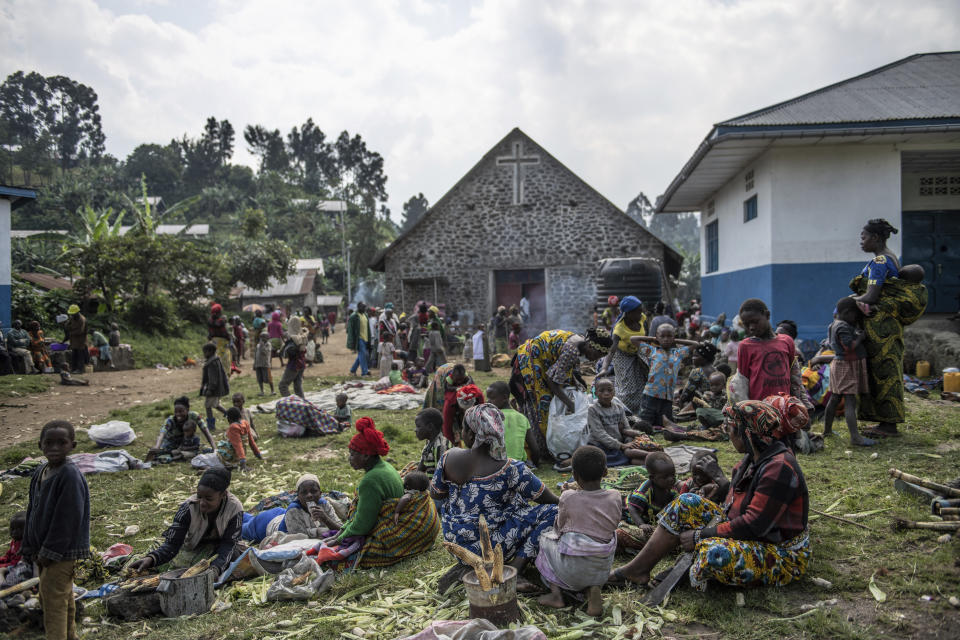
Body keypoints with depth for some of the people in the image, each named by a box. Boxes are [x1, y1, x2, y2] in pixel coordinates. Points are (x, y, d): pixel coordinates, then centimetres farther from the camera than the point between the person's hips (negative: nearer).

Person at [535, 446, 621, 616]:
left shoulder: (568, 498, -13)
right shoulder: (615, 497, -6)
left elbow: (559, 528, 4)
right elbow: (611, 525, 9)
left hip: (572, 571, -2)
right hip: (602, 570, 2)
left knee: (546, 539, 23)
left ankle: (556, 592, 8)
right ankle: (594, 588, 5)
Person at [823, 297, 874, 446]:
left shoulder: (835, 324, 12)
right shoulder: (843, 327, -18)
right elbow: (849, 346, -25)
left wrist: (857, 333, 12)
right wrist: (860, 337, -12)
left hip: (838, 364, 10)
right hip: (847, 367, -10)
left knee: (834, 398, 16)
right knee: (850, 401, -14)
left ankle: (827, 429, 24)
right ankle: (855, 437, -18)